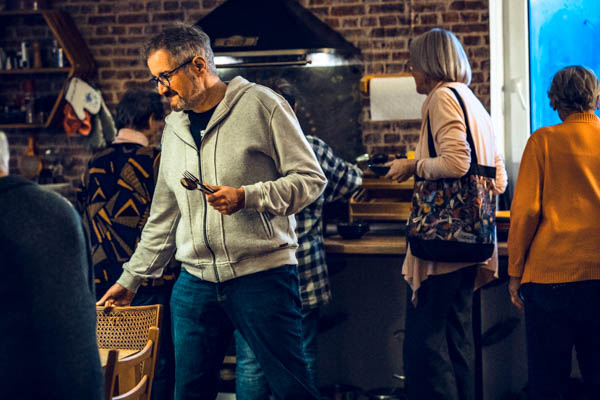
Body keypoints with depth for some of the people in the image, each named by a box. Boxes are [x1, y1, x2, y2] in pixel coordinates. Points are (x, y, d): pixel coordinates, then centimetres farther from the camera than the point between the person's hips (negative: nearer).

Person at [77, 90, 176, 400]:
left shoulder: (95, 165, 8)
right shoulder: (157, 161, -8)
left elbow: (88, 221, 13)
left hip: (105, 281, 6)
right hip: (152, 282, -5)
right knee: (158, 363, 1)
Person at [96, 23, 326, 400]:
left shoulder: (260, 105, -3)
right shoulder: (174, 126, 16)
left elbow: (311, 179, -6)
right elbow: (163, 217, 23)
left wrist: (246, 197, -18)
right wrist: (130, 280, 22)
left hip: (262, 274, -6)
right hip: (195, 282, 6)